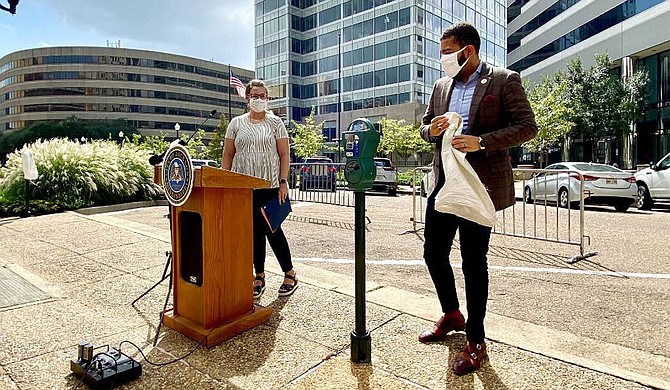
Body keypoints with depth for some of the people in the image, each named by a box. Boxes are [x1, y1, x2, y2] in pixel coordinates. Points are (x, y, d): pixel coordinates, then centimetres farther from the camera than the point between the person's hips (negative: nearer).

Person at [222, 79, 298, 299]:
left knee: (272, 230, 0)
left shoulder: (275, 122, 5)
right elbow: (228, 155, 11)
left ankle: (290, 274, 17)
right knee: (253, 231, 6)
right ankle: (259, 277, 19)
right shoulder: (236, 123, 10)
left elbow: (284, 154, 1)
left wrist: (283, 182, -9)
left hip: (270, 186, -2)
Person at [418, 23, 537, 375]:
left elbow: (528, 126, -7)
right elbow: (425, 126, 20)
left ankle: (475, 341, 20)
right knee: (433, 252, 10)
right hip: (444, 182, 6)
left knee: (473, 261, 2)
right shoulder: (442, 85, 14)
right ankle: (452, 315, 35)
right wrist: (431, 130, -4)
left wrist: (481, 141, -20)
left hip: (479, 184, -6)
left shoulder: (504, 81, -2)